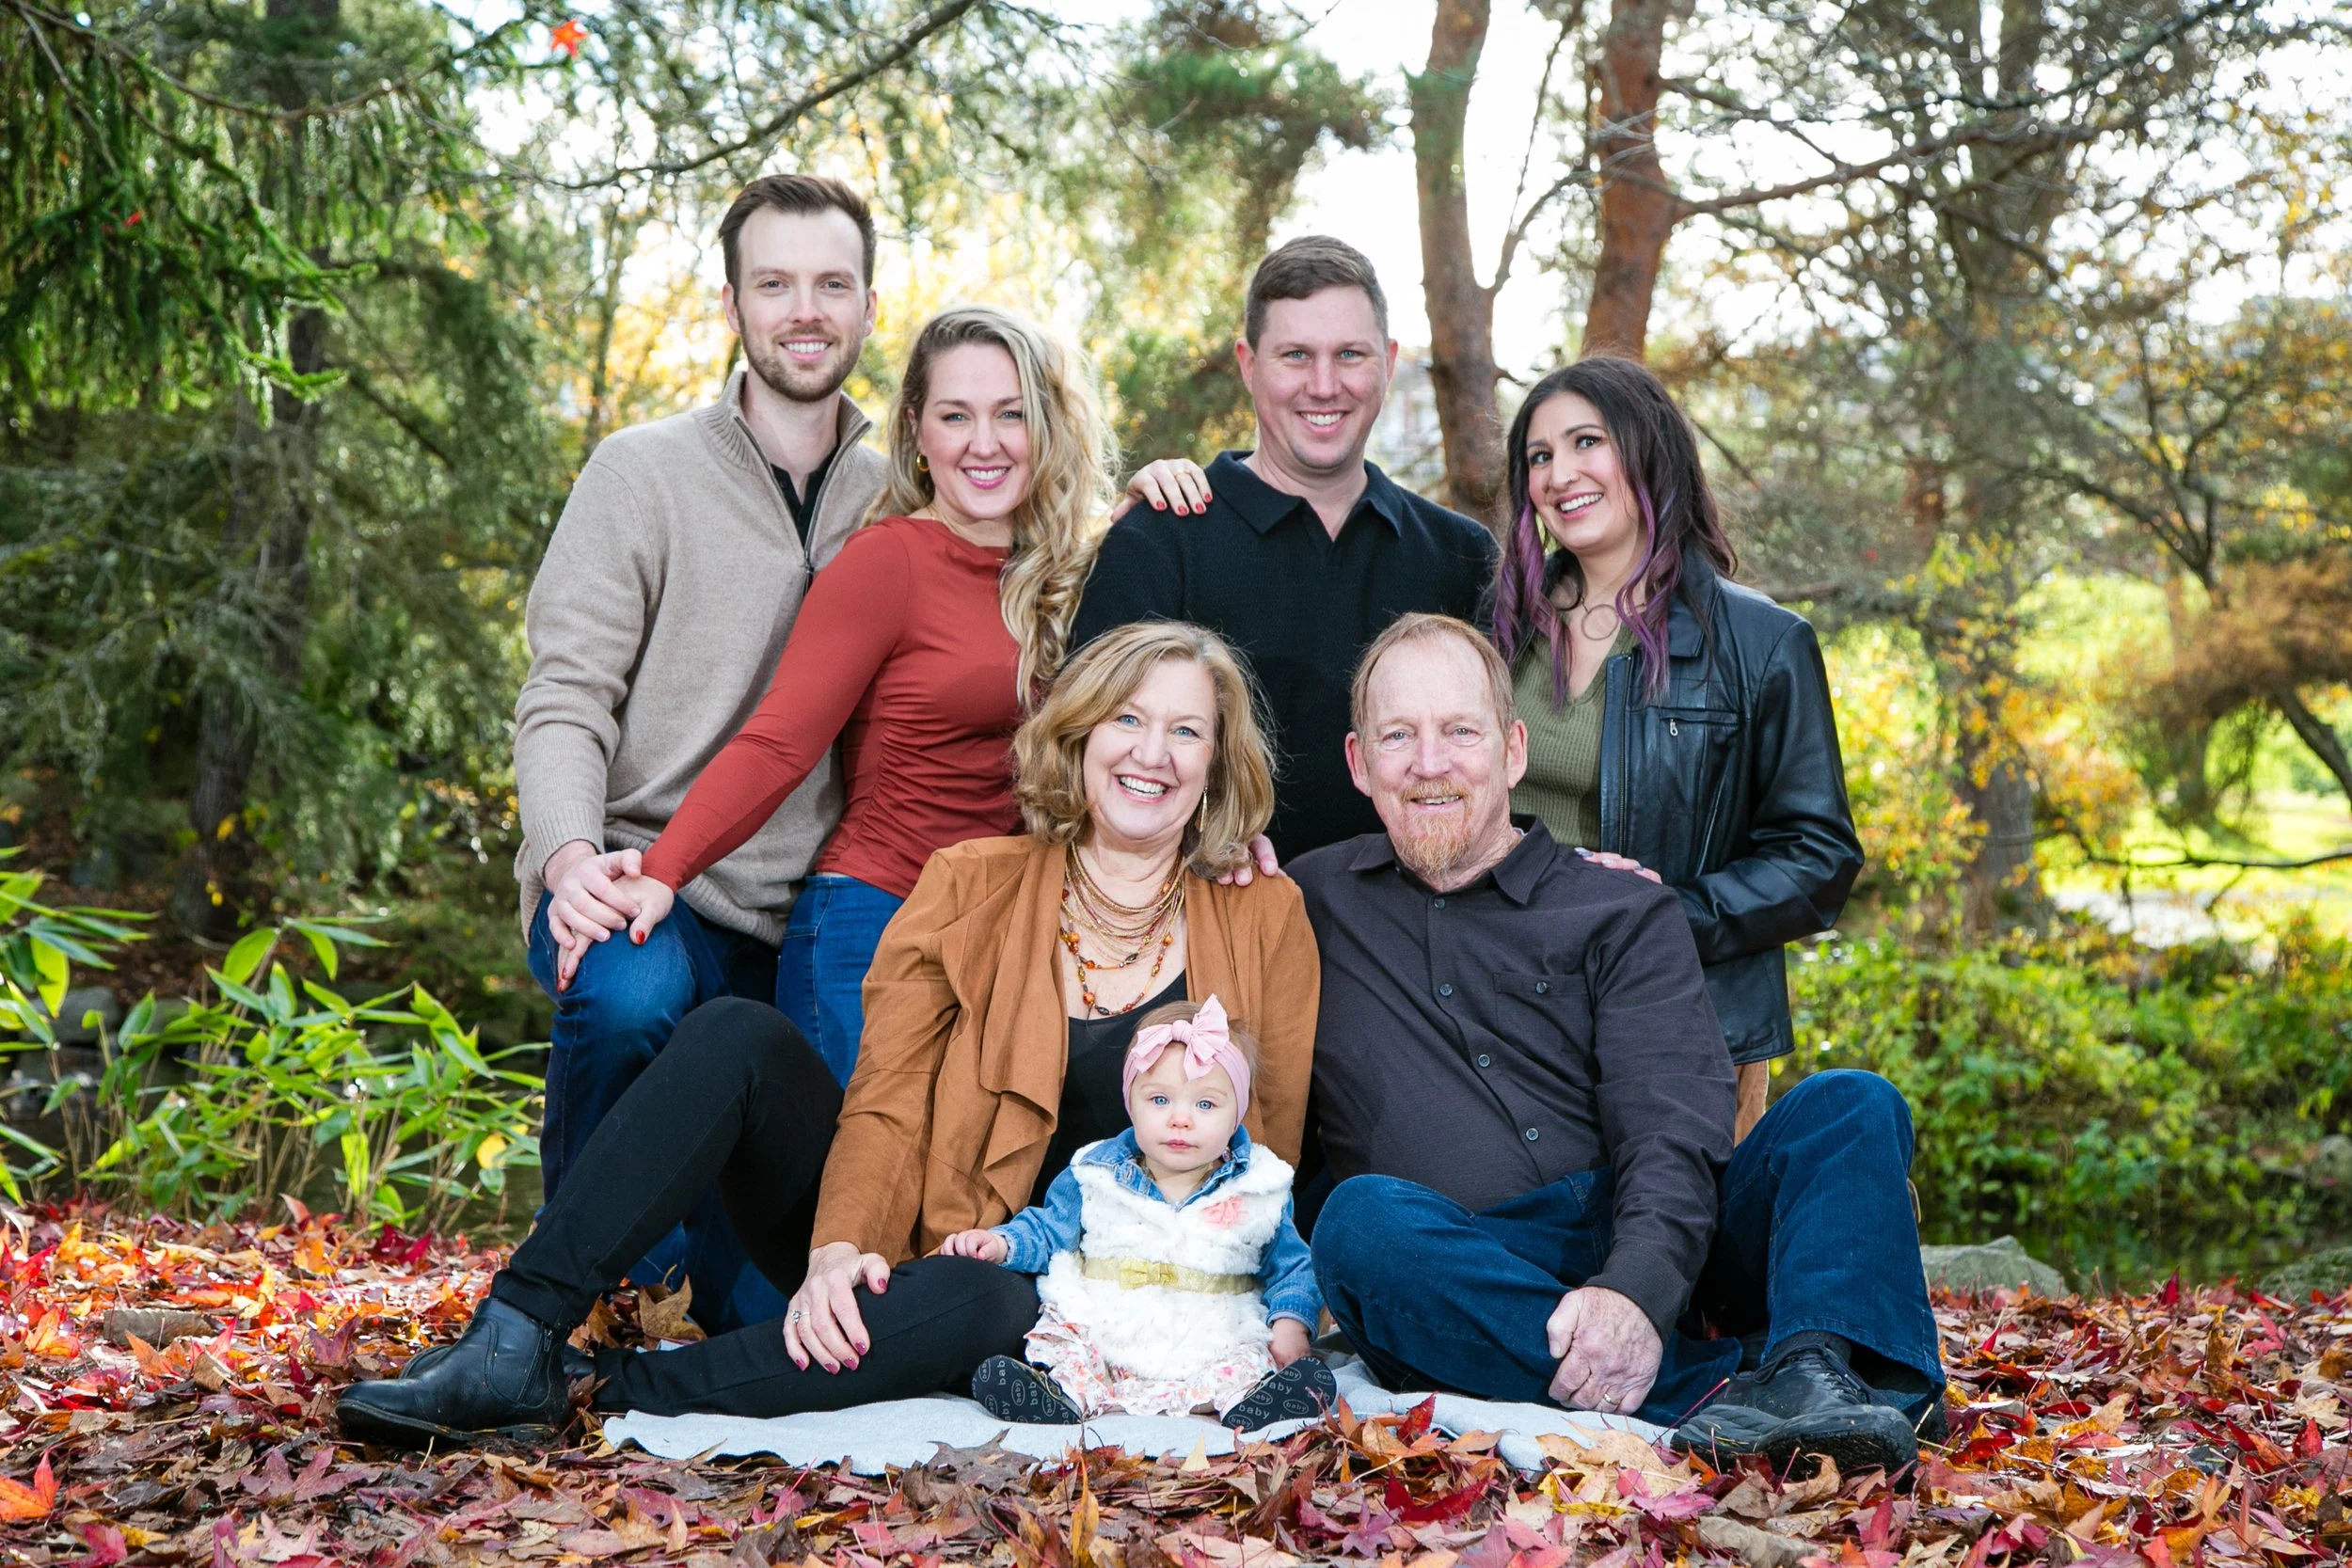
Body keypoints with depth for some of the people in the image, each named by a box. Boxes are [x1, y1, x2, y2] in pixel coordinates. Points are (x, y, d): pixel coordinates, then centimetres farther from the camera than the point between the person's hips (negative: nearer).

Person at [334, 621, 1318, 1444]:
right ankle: (515, 1343, -28)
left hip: (1034, 1297, -1)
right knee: (739, 1035, -23)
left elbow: (1262, 1161, 6)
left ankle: (606, 1396, -31)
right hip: (891, 1249, 2)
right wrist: (841, 1249, -24)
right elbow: (885, 1106, -6)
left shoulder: (1263, 922, 2)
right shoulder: (970, 886, 2)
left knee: (980, 1306, -39)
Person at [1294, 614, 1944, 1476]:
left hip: (1652, 1249, 1)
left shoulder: (1624, 912, 12)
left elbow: (1674, 1132, -4)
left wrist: (1639, 1286, -25)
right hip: (1470, 1289, 0)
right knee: (1364, 1218, -33)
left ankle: (1827, 1373, -45)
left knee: (1850, 1105, -18)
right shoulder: (1311, 902, 19)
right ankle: (1719, 1390, -40)